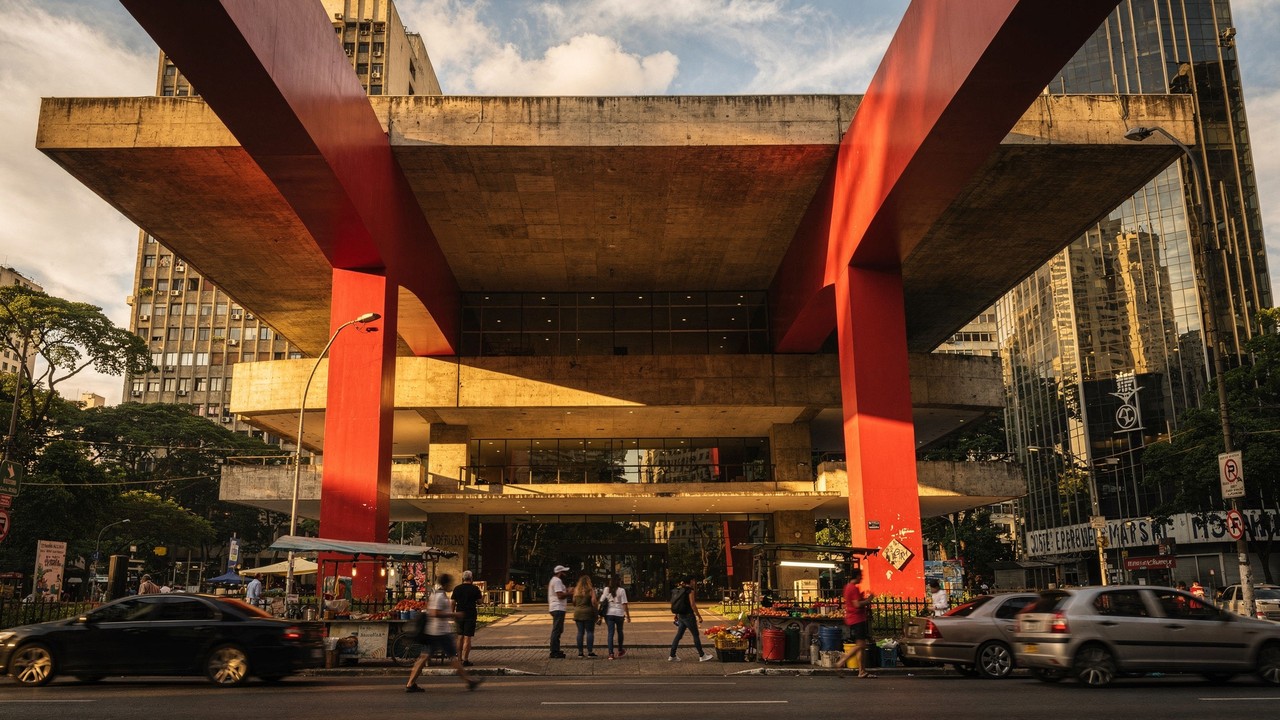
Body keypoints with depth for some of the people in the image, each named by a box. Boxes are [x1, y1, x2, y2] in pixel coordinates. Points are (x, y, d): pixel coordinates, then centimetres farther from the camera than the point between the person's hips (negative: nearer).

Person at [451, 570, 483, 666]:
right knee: (467, 638, -3)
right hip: (471, 615, -3)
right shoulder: (475, 589, -6)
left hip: (460, 615, 3)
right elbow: (479, 602, 0)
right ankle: (465, 660, -4)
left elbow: (453, 603, 3)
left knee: (460, 637, 14)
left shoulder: (457, 589, 1)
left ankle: (459, 658, 20)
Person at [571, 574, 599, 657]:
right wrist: (596, 608, 2)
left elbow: (574, 603, 10)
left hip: (578, 613, 4)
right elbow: (594, 602, -14)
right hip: (588, 613, -4)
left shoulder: (576, 590, 6)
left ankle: (580, 652, 6)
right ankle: (590, 652, -3)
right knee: (590, 632, 1)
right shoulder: (591, 590, -6)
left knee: (580, 632, 7)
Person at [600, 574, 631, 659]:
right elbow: (624, 604, -9)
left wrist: (602, 614, 10)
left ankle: (611, 653, -6)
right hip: (619, 614, -1)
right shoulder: (621, 591, -6)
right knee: (619, 632, 19)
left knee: (610, 633, 2)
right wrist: (628, 616, -3)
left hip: (609, 614, 1)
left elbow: (601, 602, 1)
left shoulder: (606, 590, 1)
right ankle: (620, 650, 34)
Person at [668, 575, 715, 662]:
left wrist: (677, 615, 22)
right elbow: (692, 605, -18)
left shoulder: (679, 590, 10)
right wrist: (699, 616, -12)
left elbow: (675, 603, 14)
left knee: (678, 635, 11)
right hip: (688, 615, -8)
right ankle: (702, 656, 11)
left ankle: (672, 656, 12)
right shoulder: (690, 590, -14)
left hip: (681, 615, 8)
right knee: (696, 635, 3)